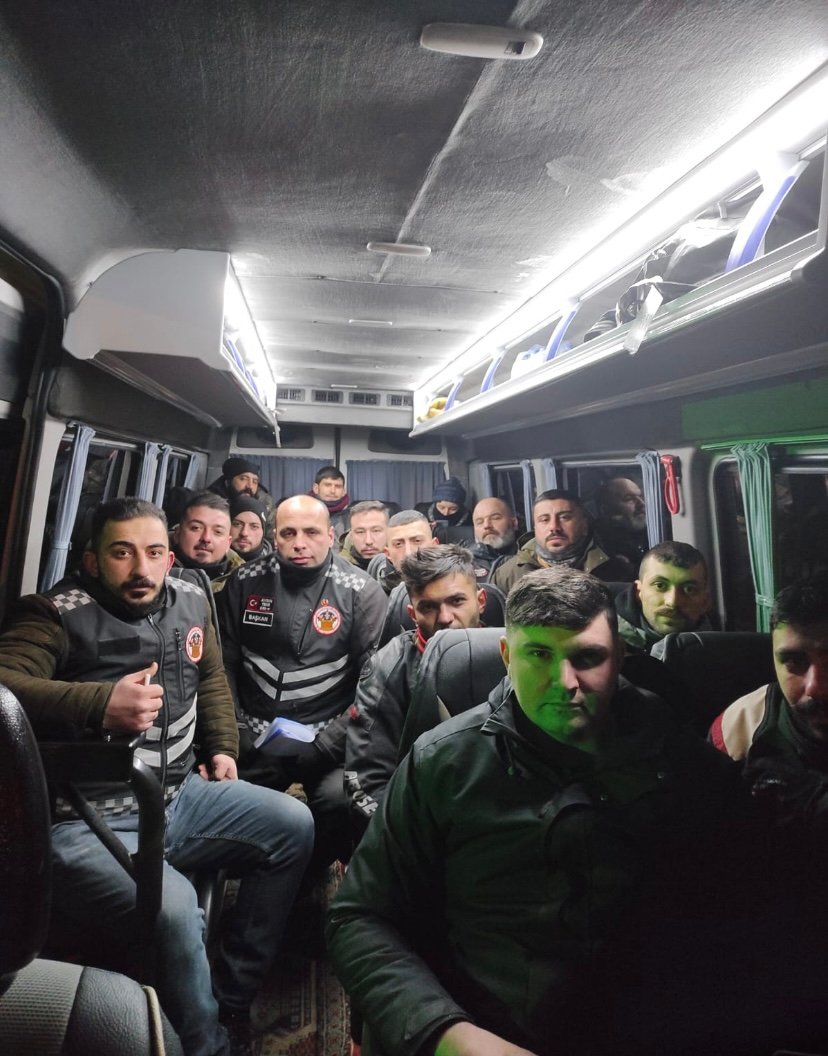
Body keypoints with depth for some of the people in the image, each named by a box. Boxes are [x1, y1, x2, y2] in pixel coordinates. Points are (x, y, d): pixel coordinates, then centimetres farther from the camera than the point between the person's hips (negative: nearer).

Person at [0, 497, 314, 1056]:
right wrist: (100, 705, -34)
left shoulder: (190, 600, 7)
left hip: (179, 795, 7)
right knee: (173, 910, -31)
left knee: (293, 826, 0)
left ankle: (232, 995, 12)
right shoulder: (57, 613, -11)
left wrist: (223, 747, 13)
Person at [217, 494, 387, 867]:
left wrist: (328, 745, -13)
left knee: (341, 801, -27)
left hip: (326, 736, -2)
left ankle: (316, 872, 5)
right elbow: (224, 664, 8)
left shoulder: (362, 592, -4)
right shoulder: (245, 583, 4)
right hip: (255, 735, 3)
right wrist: (234, 734, -2)